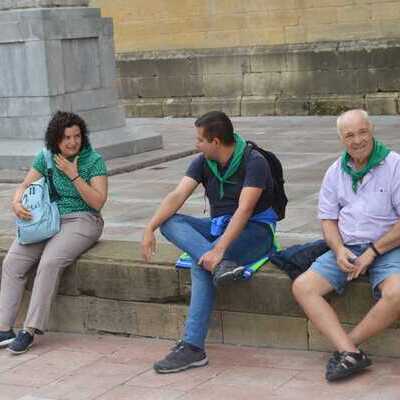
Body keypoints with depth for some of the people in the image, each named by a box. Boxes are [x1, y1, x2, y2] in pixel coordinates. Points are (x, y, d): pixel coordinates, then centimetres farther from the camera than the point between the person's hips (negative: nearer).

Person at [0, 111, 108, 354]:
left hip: (80, 220, -5)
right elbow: (25, 186, 12)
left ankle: (31, 330, -25)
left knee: (50, 263, -30)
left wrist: (74, 175, -16)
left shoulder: (94, 160, -5)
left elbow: (98, 201, -10)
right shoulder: (45, 158, 8)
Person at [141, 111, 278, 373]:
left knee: (201, 263, -33)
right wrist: (150, 229, -21)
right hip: (218, 226, 7)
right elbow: (177, 196, -6)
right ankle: (220, 264, -42)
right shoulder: (203, 163, 5)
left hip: (254, 231, -7)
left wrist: (220, 248, -39)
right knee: (170, 221, -20)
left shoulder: (254, 162, -16)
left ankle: (193, 347, -33)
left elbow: (244, 210, -27)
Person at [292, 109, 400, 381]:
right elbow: (328, 218, 12)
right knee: (302, 287, -15)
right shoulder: (336, 172, 10)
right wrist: (339, 250, -8)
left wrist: (372, 252, -14)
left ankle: (347, 344, -13)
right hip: (346, 248, 5)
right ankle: (350, 353, -26)